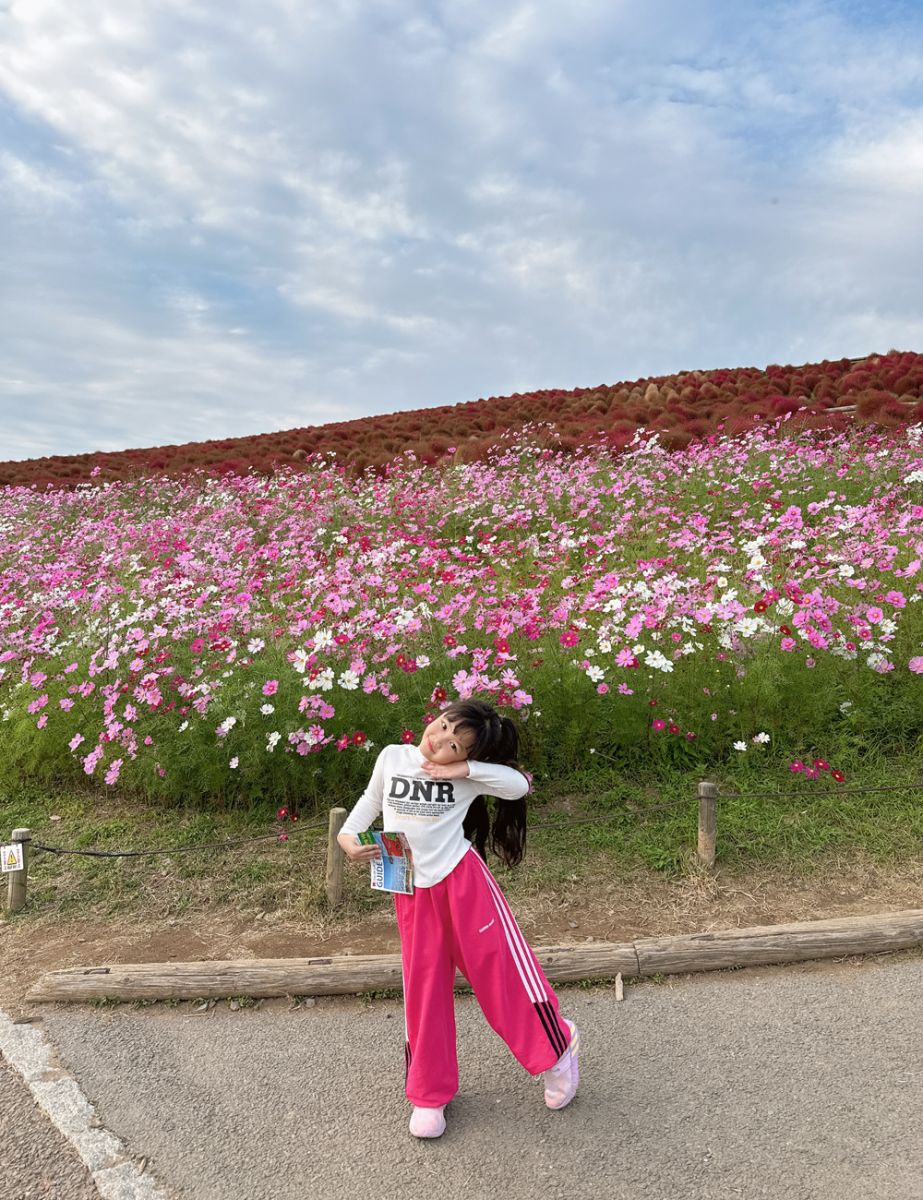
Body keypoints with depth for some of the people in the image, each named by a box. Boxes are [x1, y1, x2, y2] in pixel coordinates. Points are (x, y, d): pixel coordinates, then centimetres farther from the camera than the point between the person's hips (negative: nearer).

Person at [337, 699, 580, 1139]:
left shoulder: (468, 777, -6)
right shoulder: (392, 758, 2)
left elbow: (518, 785, -15)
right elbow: (372, 798, 16)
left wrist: (464, 769, -20)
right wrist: (348, 836, 0)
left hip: (462, 878, -3)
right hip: (411, 893, 3)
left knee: (502, 966, 1)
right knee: (423, 988, 11)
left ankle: (556, 1049, 26)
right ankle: (428, 1094, 29)